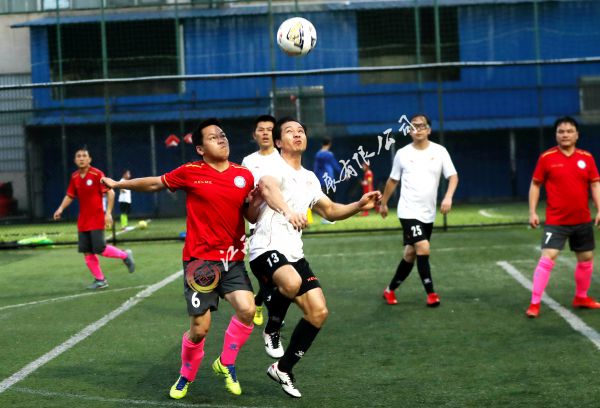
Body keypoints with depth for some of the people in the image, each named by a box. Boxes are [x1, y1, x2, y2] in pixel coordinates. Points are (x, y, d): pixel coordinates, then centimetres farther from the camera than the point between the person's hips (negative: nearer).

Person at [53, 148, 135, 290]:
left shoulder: (97, 174, -11)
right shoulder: (74, 177, 7)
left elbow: (110, 193, -12)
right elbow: (69, 196, 17)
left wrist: (108, 213, -18)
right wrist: (61, 208, 1)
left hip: (97, 220, -6)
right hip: (83, 222, 6)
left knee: (100, 249, -12)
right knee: (87, 252, 2)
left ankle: (125, 255, 13)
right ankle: (100, 280, 13)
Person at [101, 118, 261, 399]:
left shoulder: (244, 176, 4)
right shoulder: (190, 173, -3)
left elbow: (251, 216, 12)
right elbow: (156, 184, 13)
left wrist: (257, 200, -10)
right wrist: (119, 184, 19)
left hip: (233, 260, 3)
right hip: (200, 260, -2)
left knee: (247, 309, -20)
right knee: (199, 329, -4)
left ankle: (226, 364, 8)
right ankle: (186, 376, 27)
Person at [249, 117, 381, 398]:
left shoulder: (310, 178, 18)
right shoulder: (275, 169, -8)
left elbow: (330, 211, 27)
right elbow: (268, 187, -32)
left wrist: (360, 205, 9)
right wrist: (288, 211, -53)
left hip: (293, 253, 8)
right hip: (266, 248, -8)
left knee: (318, 311, -2)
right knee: (291, 283, -39)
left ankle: (283, 369, 14)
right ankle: (272, 330, -8)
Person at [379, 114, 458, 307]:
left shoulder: (439, 151, -1)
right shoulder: (402, 154, -1)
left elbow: (453, 176, -4)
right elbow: (392, 180, 11)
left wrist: (448, 197, -21)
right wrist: (383, 203, 16)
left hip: (428, 214, 3)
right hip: (409, 211, -3)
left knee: (411, 253, 10)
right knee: (423, 248, -19)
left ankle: (390, 290, 27)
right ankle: (431, 294, -10)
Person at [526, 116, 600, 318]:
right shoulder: (547, 157, -5)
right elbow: (535, 185, 1)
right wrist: (532, 212, -6)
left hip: (582, 220, 4)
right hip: (556, 221, -4)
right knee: (547, 258, -14)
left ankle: (581, 297, 34)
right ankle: (534, 303, -8)